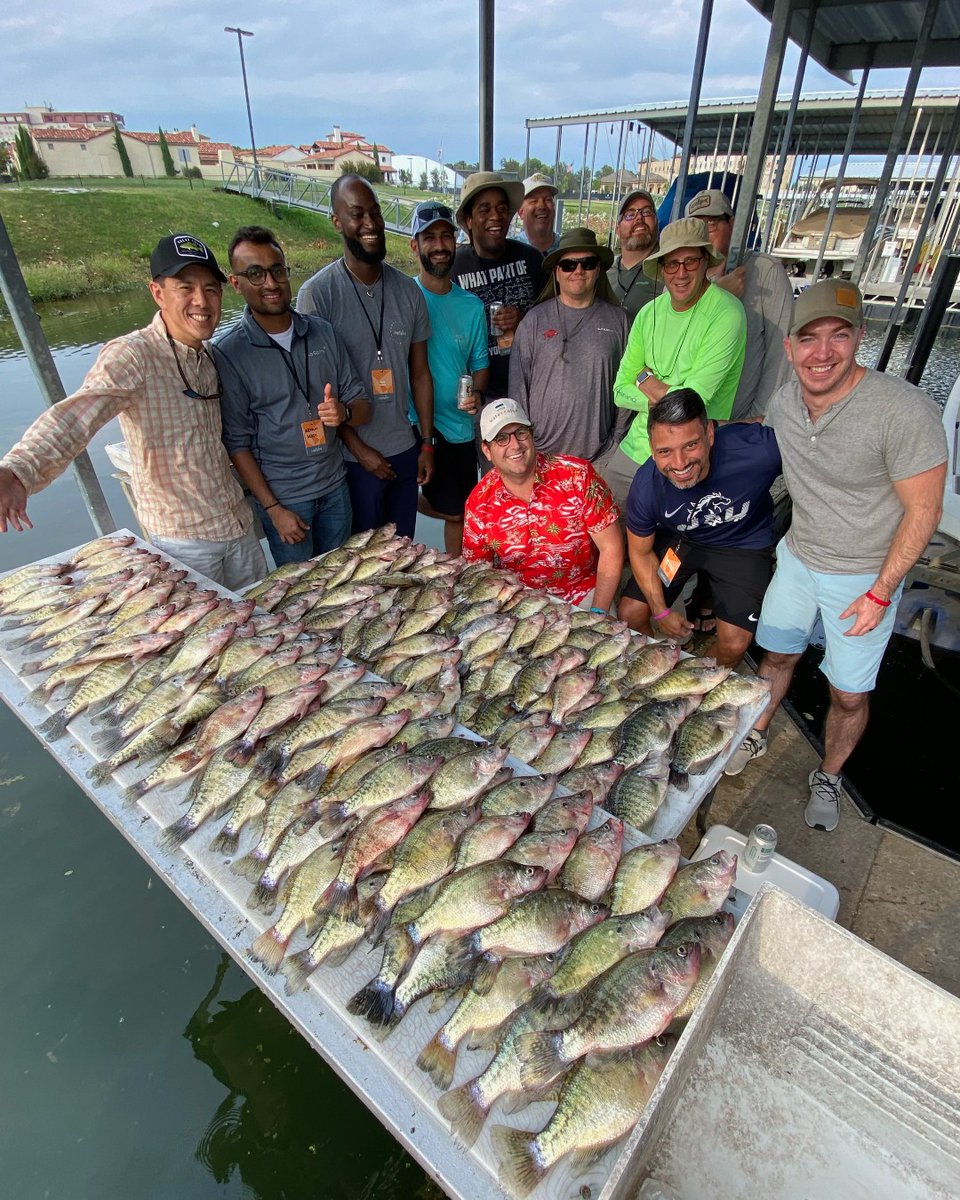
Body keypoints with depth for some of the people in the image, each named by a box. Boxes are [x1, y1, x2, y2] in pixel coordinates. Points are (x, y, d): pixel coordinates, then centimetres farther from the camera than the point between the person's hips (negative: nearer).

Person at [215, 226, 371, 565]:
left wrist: (344, 413, -19)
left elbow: (362, 405, 5)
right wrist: (273, 508, -13)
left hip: (335, 486, 4)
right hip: (283, 498, -4)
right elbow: (236, 444, -9)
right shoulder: (227, 354, -9)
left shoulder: (323, 332, 3)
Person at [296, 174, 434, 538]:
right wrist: (358, 448, -10)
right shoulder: (316, 293, -9)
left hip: (405, 449, 4)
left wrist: (427, 443, 6)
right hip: (354, 456, -4)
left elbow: (420, 374, 8)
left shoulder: (408, 290, 4)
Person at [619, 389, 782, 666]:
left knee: (734, 644, -12)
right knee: (631, 614, -4)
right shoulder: (646, 486, -27)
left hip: (743, 545, -1)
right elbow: (641, 552, -9)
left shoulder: (756, 448, -37)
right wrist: (661, 612, -8)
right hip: (677, 539, 2)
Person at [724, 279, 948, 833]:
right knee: (778, 656, 20)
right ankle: (757, 735, 44)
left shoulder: (905, 411, -25)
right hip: (797, 556, 4)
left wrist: (880, 593, -17)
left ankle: (829, 777, 34)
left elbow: (922, 511, -18)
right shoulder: (783, 400, -8)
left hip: (865, 575, -4)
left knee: (850, 695, 8)